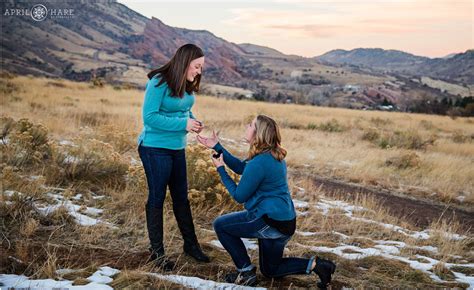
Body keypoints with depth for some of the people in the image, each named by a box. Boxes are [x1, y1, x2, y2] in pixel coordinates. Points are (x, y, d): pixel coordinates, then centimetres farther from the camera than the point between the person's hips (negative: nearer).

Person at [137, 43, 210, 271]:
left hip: (177, 148, 7)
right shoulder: (159, 82, -19)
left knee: (181, 197, 16)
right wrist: (183, 124, -24)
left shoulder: (187, 85, 2)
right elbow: (149, 117, -21)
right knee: (157, 198, 4)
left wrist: (194, 122, -6)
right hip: (155, 148, -7)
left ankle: (190, 244, 30)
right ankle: (157, 251, 19)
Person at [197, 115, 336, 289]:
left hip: (271, 222, -10)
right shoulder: (273, 154, 6)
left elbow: (239, 196, -12)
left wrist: (221, 169, -2)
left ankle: (246, 272, 7)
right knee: (270, 270, 24)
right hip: (285, 221, 10)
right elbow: (241, 167, 15)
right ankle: (315, 264, 9)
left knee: (220, 225, 4)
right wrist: (217, 147, 13)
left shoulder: (259, 163, -24)